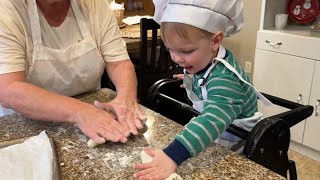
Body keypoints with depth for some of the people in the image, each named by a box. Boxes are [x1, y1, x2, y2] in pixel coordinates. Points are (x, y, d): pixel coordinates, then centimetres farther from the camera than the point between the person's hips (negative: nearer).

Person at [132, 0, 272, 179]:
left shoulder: (224, 78, -34)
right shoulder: (205, 60, -10)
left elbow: (213, 120, -50)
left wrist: (173, 156, -60)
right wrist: (192, 80, 24)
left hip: (232, 144, -7)